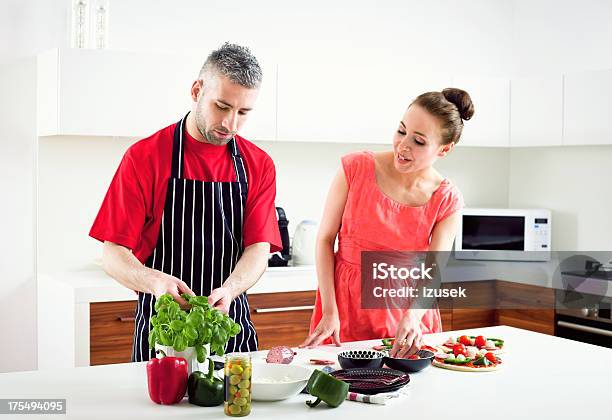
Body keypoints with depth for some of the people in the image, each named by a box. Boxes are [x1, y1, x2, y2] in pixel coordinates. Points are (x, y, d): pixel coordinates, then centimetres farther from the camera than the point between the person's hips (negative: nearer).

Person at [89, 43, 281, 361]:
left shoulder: (259, 165, 4)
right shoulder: (144, 157, -6)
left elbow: (259, 248, -4)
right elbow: (113, 254, -9)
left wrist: (229, 289, -25)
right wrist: (156, 281, -29)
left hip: (232, 326, 3)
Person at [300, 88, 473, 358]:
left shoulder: (447, 200, -7)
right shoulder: (355, 168, -10)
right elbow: (325, 238, -7)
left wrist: (413, 316, -34)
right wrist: (329, 312, -13)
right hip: (345, 306, -1)